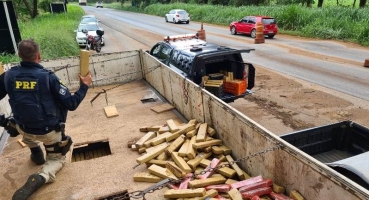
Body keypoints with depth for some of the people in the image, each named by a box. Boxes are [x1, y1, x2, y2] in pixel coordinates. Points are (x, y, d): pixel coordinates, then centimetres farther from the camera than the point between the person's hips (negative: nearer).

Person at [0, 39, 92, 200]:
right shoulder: (48, 77, -21)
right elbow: (71, 104, -19)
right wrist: (84, 86, -6)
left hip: (24, 128, 4)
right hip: (49, 131, -3)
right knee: (57, 159, 22)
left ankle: (36, 153, 36)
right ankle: (40, 178, -8)